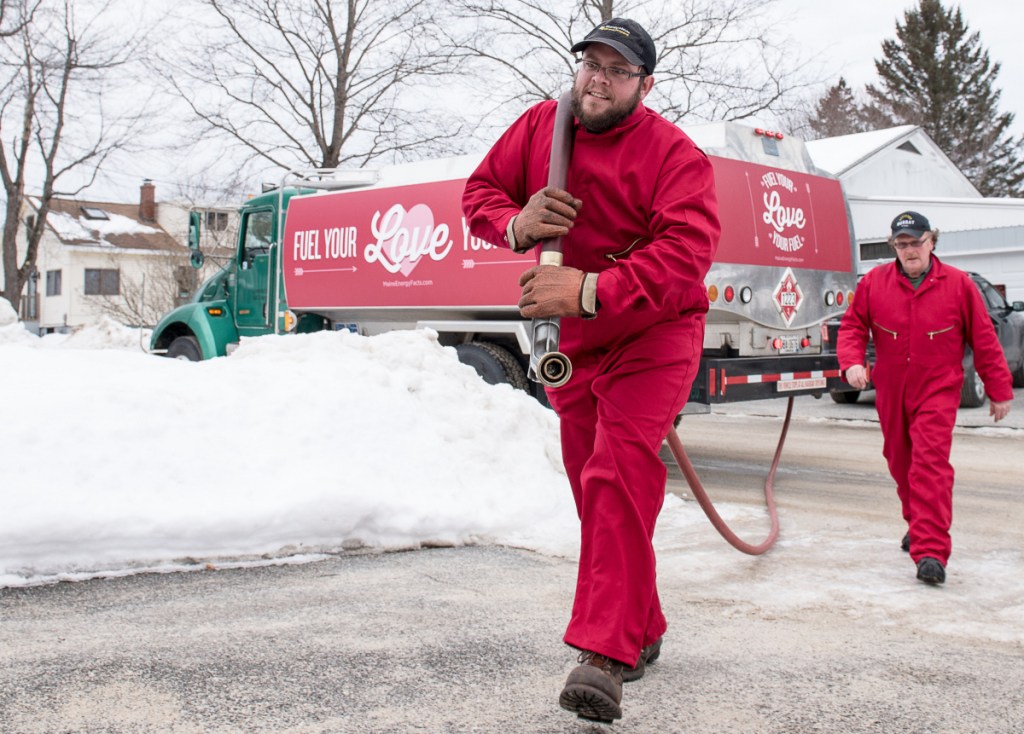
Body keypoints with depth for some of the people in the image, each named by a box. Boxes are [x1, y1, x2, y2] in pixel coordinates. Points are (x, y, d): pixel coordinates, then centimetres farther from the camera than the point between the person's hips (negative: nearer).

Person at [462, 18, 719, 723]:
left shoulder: (675, 155, -17)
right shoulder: (540, 126, 1)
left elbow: (685, 254, -30)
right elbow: (481, 191, 8)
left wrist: (592, 290, -41)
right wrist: (517, 223, -16)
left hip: (653, 337, -6)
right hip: (573, 343, 6)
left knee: (619, 477, -22)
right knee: (593, 489, 11)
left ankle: (605, 655, -22)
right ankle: (642, 629, 28)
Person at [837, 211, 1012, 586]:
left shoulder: (958, 284, -3)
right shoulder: (873, 282, 1)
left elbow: (984, 340, 2)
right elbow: (852, 326, 6)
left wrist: (999, 391, 5)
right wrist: (852, 362, -14)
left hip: (938, 390, -3)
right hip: (891, 392, 4)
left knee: (931, 463, -17)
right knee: (900, 462, 15)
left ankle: (931, 552, -21)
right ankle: (919, 525, 40)